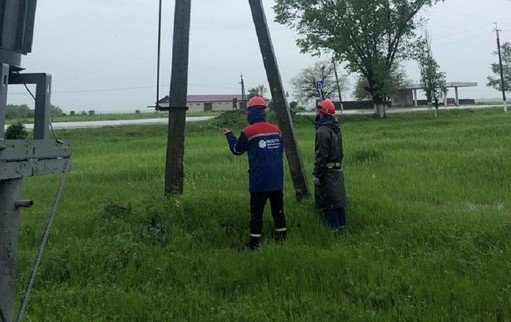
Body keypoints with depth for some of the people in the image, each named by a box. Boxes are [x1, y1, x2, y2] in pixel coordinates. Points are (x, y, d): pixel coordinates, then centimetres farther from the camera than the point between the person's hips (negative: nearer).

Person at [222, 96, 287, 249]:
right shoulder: (276, 130, 3)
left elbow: (237, 150, 6)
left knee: (256, 212, 5)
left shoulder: (248, 132, -11)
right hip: (277, 179, 4)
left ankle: (255, 243, 8)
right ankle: (282, 237, 23)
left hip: (259, 181, -4)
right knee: (278, 209, 16)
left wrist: (229, 135, 21)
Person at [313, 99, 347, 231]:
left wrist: (317, 175, -17)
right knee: (338, 198, 14)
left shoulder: (323, 131, -19)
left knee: (327, 201, 0)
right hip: (338, 169, 9)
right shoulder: (335, 128, 11)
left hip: (327, 171, -9)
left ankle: (334, 226, 5)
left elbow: (321, 155, -21)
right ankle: (341, 223, 22)